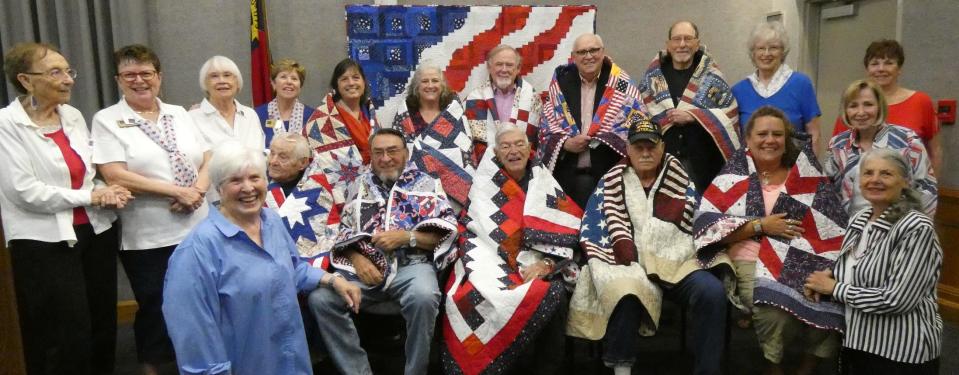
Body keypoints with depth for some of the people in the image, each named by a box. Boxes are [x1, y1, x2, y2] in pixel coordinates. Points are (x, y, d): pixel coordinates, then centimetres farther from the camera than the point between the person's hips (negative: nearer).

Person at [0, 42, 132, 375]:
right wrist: (90, 196, -11)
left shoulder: (73, 116, 8)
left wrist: (105, 192, -4)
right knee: (66, 342, 0)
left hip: (95, 232, 6)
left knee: (103, 330, 12)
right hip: (45, 244, -6)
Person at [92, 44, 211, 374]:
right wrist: (177, 191, -16)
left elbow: (209, 159, 9)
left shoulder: (179, 114, 11)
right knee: (157, 311, 8)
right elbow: (115, 176, -14)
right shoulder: (107, 120, -3)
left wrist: (198, 190, -12)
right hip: (148, 239, -4)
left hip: (197, 229, 4)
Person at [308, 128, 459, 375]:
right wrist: (356, 258, -3)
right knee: (320, 298, -22)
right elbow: (344, 229, 17)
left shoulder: (427, 184, 10)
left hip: (411, 265, -3)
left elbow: (445, 233, 2)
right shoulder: (361, 184, 20)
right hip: (364, 266, 3)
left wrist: (406, 237, -11)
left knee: (423, 297, -37)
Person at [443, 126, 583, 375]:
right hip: (492, 264, -1)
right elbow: (476, 230, 1)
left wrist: (546, 264, -15)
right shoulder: (485, 184, 10)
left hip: (540, 267, 1)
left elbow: (564, 231, 4)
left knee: (554, 294, -30)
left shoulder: (545, 183, 12)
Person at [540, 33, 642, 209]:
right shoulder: (561, 81, 9)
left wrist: (600, 140, -13)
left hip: (608, 170, -2)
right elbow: (546, 122, 11)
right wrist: (565, 143, -8)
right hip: (567, 172, 2)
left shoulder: (621, 84, 2)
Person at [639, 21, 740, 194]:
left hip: (702, 160, -1)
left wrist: (692, 116, -11)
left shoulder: (710, 74, 6)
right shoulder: (654, 74, 9)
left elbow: (730, 112, -1)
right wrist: (666, 117, -5)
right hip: (661, 160, 1)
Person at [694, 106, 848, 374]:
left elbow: (832, 229, 10)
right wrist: (760, 225, -9)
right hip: (751, 261, -3)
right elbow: (707, 226, -5)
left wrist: (829, 268, -8)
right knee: (775, 309, -32)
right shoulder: (733, 177, 7)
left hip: (802, 260, 3)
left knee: (831, 301, -25)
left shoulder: (806, 177, 14)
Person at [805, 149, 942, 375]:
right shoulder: (858, 221, 5)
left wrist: (834, 288, -16)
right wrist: (831, 275, -1)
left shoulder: (917, 228, -18)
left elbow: (895, 300, -25)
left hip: (901, 353, -7)